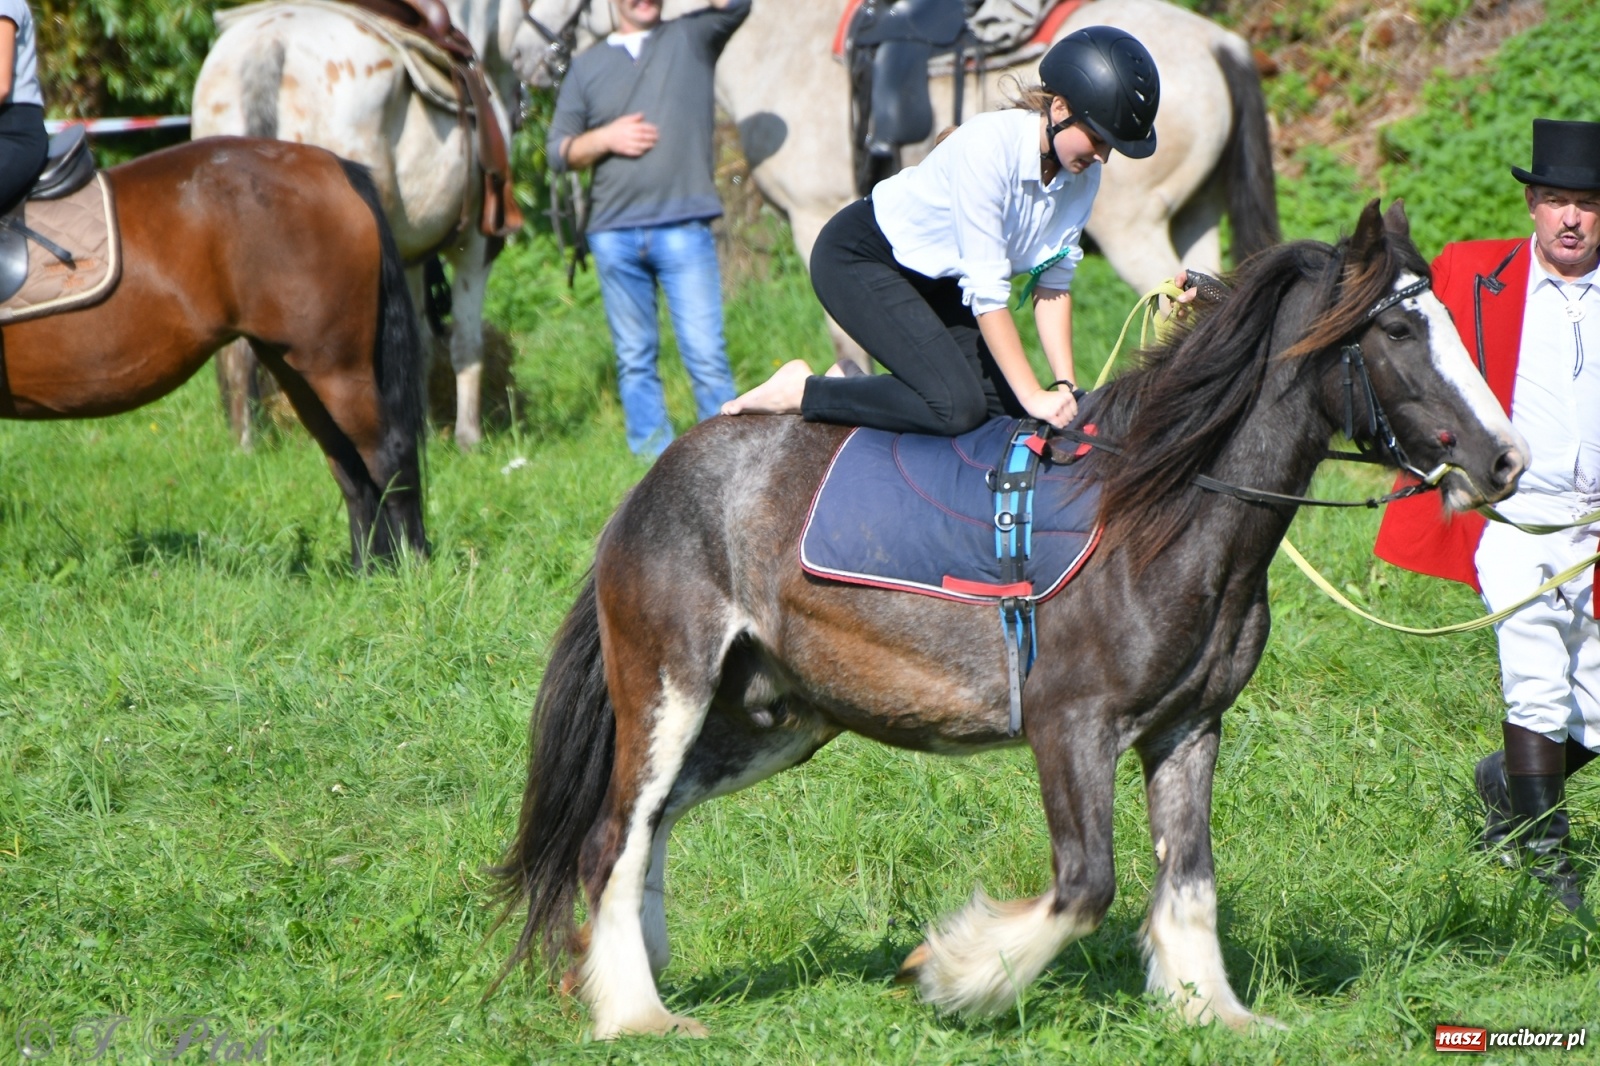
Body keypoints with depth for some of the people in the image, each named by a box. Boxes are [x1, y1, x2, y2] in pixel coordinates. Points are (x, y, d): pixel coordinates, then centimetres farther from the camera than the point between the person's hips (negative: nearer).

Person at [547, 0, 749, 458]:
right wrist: (605, 139, -5)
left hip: (682, 228, -3)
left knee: (705, 355, -8)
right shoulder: (587, 64, 14)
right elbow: (559, 150, 12)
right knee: (634, 360, 6)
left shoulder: (691, 38, 9)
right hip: (614, 235, 3)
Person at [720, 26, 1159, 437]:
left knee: (1008, 403, -5)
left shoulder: (1083, 174, -10)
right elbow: (986, 291, -31)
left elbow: (1053, 284, -1)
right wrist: (1035, 397, -29)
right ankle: (801, 390, -6)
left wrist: (1064, 387, -11)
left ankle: (853, 384, 9)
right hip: (858, 260, -8)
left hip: (937, 281, 9)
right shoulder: (990, 145, -32)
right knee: (958, 406, -22)